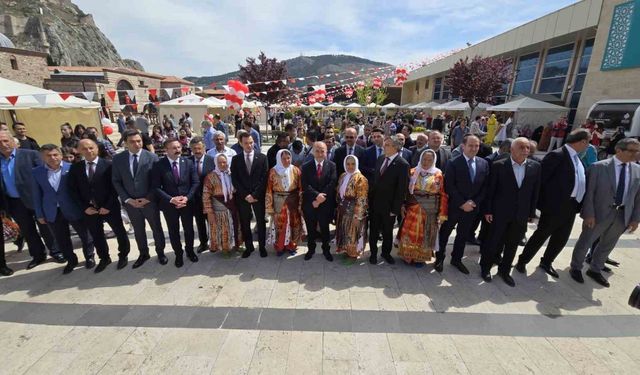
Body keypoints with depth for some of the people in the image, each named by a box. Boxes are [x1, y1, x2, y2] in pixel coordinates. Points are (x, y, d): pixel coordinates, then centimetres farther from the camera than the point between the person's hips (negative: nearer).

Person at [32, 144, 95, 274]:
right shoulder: (36, 172, 1)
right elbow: (37, 195, 6)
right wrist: (39, 214, 6)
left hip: (74, 210, -3)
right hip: (52, 213, 3)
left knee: (85, 235, 9)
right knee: (61, 239, 15)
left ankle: (89, 258, 31)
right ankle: (71, 261, 34)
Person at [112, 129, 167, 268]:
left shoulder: (152, 157, -9)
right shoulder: (117, 159, -1)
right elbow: (116, 181, 1)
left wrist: (148, 198, -14)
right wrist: (127, 199, -9)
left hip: (149, 201, -2)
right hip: (130, 202, 3)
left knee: (156, 228, 12)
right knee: (138, 230, 17)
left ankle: (160, 252, 31)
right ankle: (143, 254, 35)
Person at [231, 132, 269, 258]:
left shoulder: (262, 157, -1)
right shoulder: (236, 159, 3)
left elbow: (264, 178, -6)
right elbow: (235, 180, -1)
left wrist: (255, 194, -13)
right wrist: (245, 195, -11)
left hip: (259, 196, -1)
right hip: (242, 197, 1)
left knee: (261, 222, 10)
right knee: (245, 224, 9)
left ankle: (262, 246, 25)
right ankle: (248, 246, 26)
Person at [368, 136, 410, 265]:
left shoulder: (402, 164, -15)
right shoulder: (380, 159, 3)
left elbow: (402, 189, -15)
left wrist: (395, 209, -15)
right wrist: (370, 198, 4)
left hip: (389, 206, -4)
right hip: (374, 203, 4)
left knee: (387, 232, 16)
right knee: (374, 231, 15)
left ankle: (386, 253, 38)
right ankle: (373, 253, 33)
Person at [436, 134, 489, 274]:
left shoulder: (484, 164, 3)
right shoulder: (453, 163, -12)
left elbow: (485, 186, 4)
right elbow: (449, 186, -15)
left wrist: (474, 202, -8)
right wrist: (462, 203, -17)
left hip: (472, 208, 4)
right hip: (454, 206, -4)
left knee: (463, 235, 17)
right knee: (444, 233, 10)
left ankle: (456, 259, 36)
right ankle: (439, 258, 29)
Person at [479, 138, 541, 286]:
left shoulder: (535, 166, 0)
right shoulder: (498, 165, -10)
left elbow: (535, 192, 5)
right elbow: (490, 190, -6)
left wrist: (531, 213, 5)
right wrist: (488, 211, -7)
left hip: (521, 214, 3)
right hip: (500, 213, -3)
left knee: (512, 245, 15)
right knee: (494, 242, 8)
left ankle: (504, 271, 33)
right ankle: (485, 267, 29)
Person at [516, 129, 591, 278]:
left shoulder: (576, 157, 12)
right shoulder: (557, 155, -15)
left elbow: (580, 181, 13)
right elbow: (541, 178, -18)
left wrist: (578, 203, 4)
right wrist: (540, 202, -15)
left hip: (571, 206, 8)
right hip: (555, 205, -8)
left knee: (561, 238, 17)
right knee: (541, 235, 3)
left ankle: (546, 262, 35)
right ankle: (522, 261, 18)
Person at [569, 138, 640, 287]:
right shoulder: (599, 167, -11)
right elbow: (589, 192, -12)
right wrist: (589, 214, -15)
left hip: (622, 215, 5)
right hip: (599, 213, -5)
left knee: (607, 245, 18)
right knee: (585, 242, 8)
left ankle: (595, 270, 36)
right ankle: (576, 268, 27)